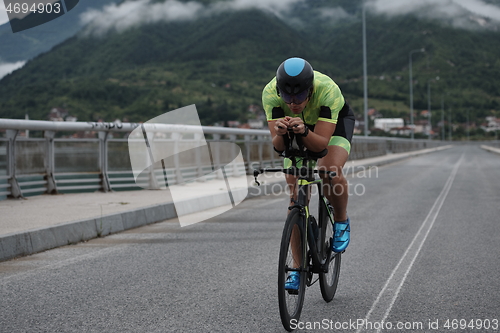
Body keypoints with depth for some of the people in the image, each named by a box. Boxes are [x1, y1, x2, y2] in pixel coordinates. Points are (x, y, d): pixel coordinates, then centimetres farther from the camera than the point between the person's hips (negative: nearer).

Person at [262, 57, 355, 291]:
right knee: (296, 197, -8)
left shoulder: (328, 90, -40)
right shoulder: (270, 93, -33)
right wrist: (280, 133, -55)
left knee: (331, 171, -32)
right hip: (299, 125, 2)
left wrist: (304, 131, -59)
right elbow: (278, 147, -33)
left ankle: (341, 221, -1)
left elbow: (321, 144, -39)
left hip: (336, 122, -2)